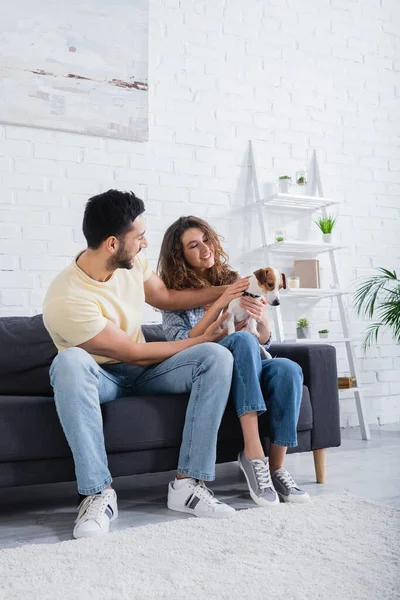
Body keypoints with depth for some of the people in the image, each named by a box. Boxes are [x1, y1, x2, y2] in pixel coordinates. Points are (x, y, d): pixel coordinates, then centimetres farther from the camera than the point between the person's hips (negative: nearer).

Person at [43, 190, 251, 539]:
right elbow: (135, 354, -20)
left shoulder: (131, 260, -7)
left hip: (141, 371, 6)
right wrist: (201, 339, -11)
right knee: (70, 360, -41)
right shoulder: (67, 300, -29)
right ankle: (98, 493, -33)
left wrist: (222, 292, 6)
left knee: (217, 357, -19)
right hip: (98, 377, -6)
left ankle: (188, 483, -22)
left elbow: (166, 297, 14)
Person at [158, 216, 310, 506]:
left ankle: (277, 467, -21)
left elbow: (263, 343, 11)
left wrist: (263, 321, -13)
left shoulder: (232, 282, 12)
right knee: (243, 339, -34)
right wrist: (219, 304, -19)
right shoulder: (175, 294, 4)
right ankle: (253, 452, -37)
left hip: (249, 368, 4)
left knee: (288, 369, -29)